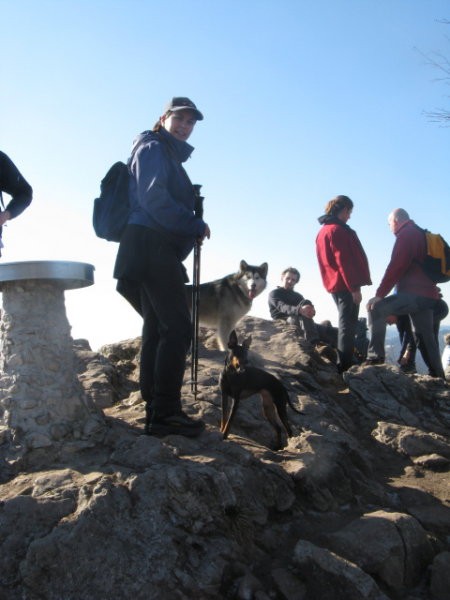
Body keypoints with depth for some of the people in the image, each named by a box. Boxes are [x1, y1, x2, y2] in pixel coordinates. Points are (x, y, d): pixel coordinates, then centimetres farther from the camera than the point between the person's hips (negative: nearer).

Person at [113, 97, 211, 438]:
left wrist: (192, 229, 3)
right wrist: (195, 225, -10)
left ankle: (156, 410, 12)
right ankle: (166, 413, -12)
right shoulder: (154, 148, 0)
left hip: (155, 250, 10)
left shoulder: (171, 155, 28)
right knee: (177, 327, -14)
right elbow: (153, 198, -14)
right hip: (152, 246, -10)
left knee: (157, 328, 7)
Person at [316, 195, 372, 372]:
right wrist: (354, 287, -21)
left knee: (346, 324, 15)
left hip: (335, 284, 10)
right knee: (348, 324, -8)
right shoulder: (338, 230, -13)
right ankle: (346, 366, -8)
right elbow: (344, 261, -20)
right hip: (345, 285, -10)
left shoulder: (323, 231, 17)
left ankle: (344, 364, 19)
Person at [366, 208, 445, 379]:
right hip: (428, 294, 10)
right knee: (426, 337, 15)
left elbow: (395, 267, -17)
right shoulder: (421, 234, 23)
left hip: (415, 293, -10)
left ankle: (376, 356, -20)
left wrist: (380, 294, -15)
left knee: (375, 306, -15)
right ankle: (437, 375, 21)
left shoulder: (406, 234, -8)